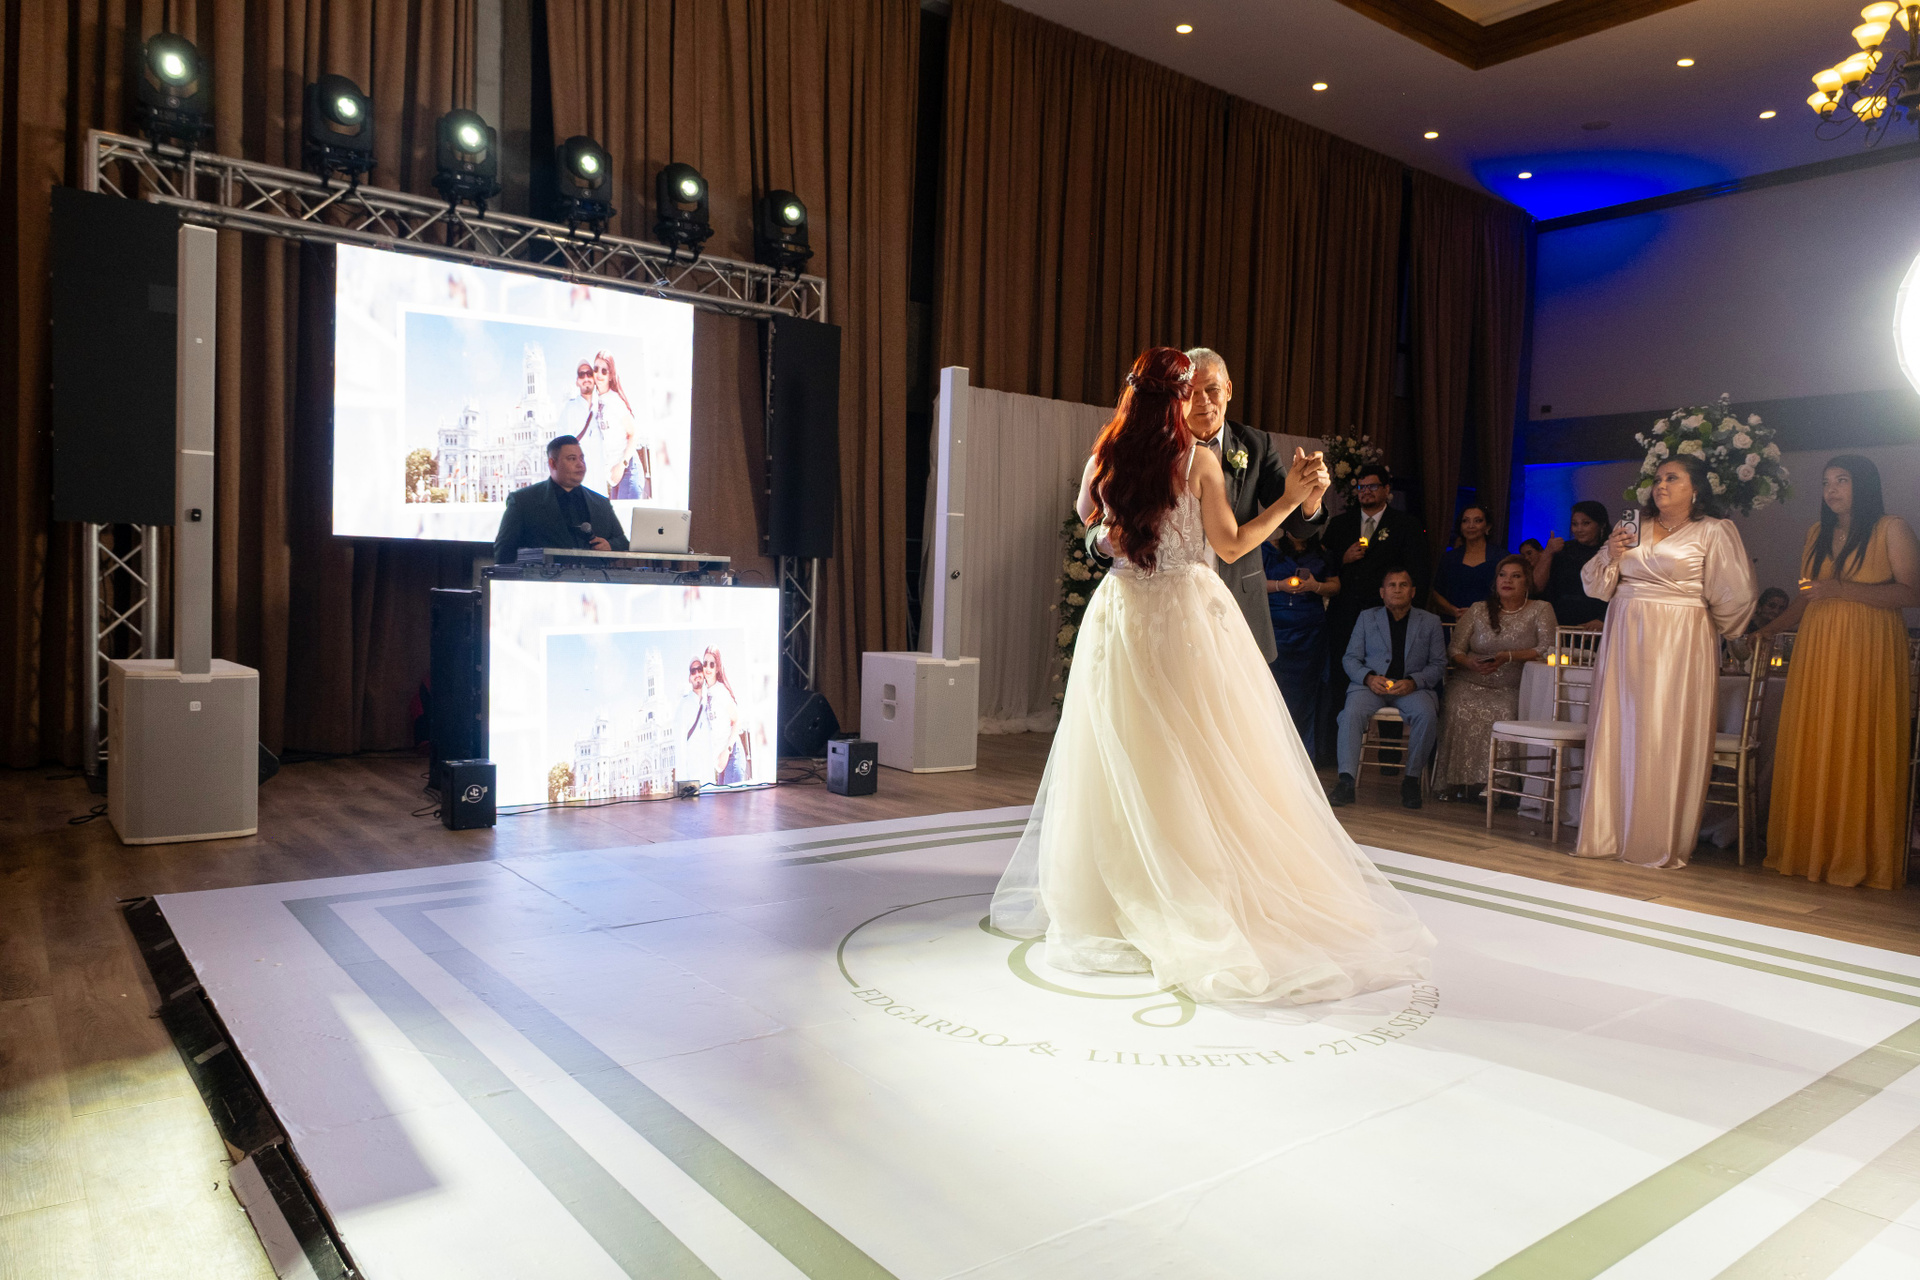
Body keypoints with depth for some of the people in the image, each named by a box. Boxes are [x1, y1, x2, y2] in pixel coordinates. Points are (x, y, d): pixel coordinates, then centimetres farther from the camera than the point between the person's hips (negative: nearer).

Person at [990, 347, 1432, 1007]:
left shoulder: (1104, 459, 0)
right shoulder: (1199, 459, -8)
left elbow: (1087, 515, 20)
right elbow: (1230, 545, -6)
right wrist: (1290, 499, -1)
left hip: (1123, 617, 3)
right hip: (1189, 614, -3)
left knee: (1125, 762, 11)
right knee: (1207, 763, 4)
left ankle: (1117, 900, 20)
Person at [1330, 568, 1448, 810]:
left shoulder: (1430, 622, 14)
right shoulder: (1367, 618, 16)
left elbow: (1439, 664, 7)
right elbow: (1350, 658, 10)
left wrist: (1413, 682, -13)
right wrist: (1369, 678, -11)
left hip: (1412, 687, 0)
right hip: (1371, 684, 0)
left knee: (1427, 714, -32)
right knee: (1352, 711, -32)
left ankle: (1411, 778, -17)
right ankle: (1346, 779, -33)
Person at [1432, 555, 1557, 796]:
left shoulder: (1541, 609, 10)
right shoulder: (1478, 609, 16)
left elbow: (1547, 649, -3)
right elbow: (1455, 648, 10)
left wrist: (1509, 656, -16)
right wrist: (1470, 662, -13)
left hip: (1510, 688, -2)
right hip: (1470, 683, 2)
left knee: (1502, 713, -34)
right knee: (1461, 710, -30)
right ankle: (1453, 779, -20)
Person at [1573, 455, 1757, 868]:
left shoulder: (1713, 532, 0)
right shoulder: (1632, 527, 13)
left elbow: (1733, 597, -1)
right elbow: (1595, 583, 15)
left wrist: (1697, 627, 10)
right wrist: (1611, 555, -2)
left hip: (1678, 647, -4)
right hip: (1624, 640, 4)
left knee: (1665, 739, -4)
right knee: (1616, 734, 3)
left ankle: (1659, 843, 4)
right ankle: (1609, 834, 10)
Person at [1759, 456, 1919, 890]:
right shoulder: (1817, 534, 18)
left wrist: (1844, 589, -14)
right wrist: (1766, 631, 15)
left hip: (1869, 652, -5)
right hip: (1817, 651, 5)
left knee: (1861, 752, -6)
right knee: (1811, 752, -1)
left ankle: (1860, 858, 0)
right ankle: (1811, 852, 3)